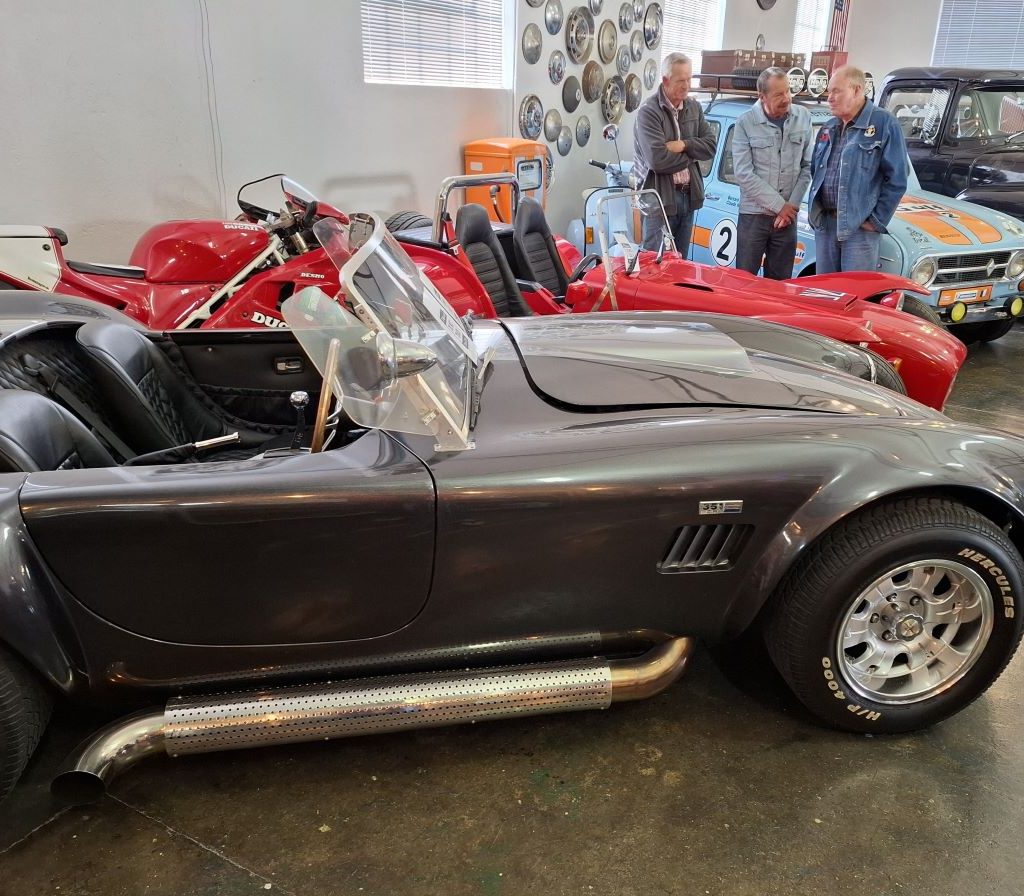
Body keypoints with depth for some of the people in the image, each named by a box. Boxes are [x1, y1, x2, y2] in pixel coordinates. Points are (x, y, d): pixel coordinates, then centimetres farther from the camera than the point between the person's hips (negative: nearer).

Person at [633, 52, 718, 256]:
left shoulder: (694, 107, 11)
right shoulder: (649, 111, -12)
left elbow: (711, 145, 7)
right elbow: (657, 160, -23)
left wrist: (685, 145, -12)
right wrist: (691, 155, -6)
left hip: (688, 195, 7)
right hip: (660, 198, -6)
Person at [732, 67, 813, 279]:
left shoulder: (803, 118, 3)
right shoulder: (746, 123, -6)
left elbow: (808, 166, 6)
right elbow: (744, 174, -11)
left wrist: (792, 204, -5)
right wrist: (779, 205, -11)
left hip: (788, 214, 3)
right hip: (753, 214, -3)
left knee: (780, 282, 9)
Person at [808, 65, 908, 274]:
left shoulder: (884, 124, -5)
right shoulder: (828, 128, 15)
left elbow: (896, 179, -8)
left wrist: (877, 221, -10)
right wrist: (814, 210, 10)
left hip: (860, 226, -6)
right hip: (824, 225, 6)